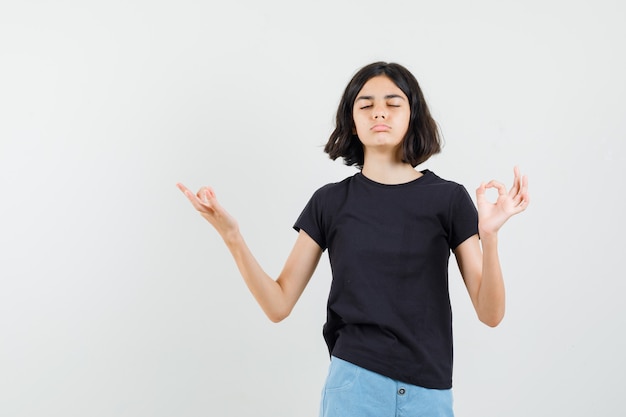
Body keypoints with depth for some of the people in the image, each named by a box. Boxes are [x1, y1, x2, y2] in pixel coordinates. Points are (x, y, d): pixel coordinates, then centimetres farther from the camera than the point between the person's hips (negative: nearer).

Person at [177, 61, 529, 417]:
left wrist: (489, 235, -21)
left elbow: (491, 313, -5)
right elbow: (279, 305, -1)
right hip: (354, 385, 0)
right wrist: (232, 236, -13)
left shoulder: (449, 198, -2)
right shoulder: (330, 202, 1)